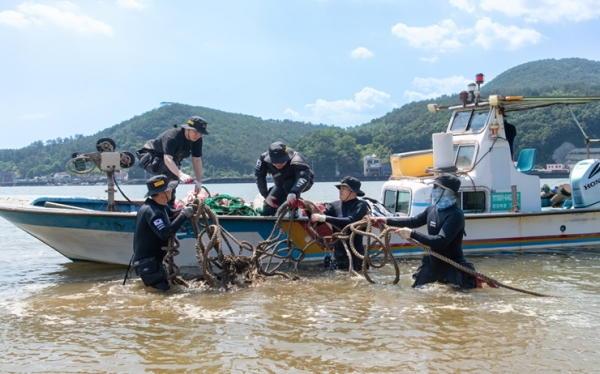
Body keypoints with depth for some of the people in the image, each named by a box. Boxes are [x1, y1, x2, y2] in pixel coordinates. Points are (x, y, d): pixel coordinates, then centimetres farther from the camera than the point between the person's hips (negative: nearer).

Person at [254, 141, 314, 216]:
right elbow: (259, 176, -16)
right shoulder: (264, 159, -26)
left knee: (288, 185, -38)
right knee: (267, 211, -6)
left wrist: (293, 193, -72)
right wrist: (266, 195, -27)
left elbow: (303, 177, -53)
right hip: (281, 184, 5)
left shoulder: (296, 160, -39)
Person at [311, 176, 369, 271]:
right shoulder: (335, 205, 6)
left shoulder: (361, 205, -7)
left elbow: (350, 221, -24)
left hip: (354, 255, -4)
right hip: (337, 254, 5)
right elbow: (316, 221, 2)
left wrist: (325, 218, -27)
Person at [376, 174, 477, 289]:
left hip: (453, 266, -7)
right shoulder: (432, 209, -2)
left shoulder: (455, 214, -25)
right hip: (433, 262, 7)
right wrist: (387, 221, 10)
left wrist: (412, 234, -31)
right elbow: (414, 221, 14)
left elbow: (441, 241, -32)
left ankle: (474, 280, 19)